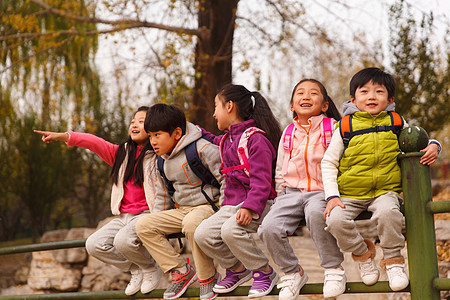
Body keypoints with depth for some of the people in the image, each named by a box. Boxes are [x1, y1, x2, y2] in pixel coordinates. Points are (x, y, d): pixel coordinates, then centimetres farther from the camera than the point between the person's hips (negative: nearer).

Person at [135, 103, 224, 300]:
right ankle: (181, 271, -5)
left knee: (192, 223, -41)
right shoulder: (163, 160, 9)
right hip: (181, 210, 8)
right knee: (143, 226, -8)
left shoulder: (203, 150, -16)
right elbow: (163, 195, 21)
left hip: (208, 205, -8)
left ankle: (208, 276, -19)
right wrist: (159, 224, 17)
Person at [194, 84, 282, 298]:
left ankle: (265, 272, -11)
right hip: (232, 203, 8)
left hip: (258, 202, -8)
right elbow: (215, 143, 46)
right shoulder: (227, 139, 18)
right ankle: (237, 269, 12)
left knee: (231, 229, -33)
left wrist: (250, 207, -32)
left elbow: (261, 180, -19)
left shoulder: (256, 138, -11)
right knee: (203, 234, -12)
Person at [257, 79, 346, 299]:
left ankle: (334, 269, -20)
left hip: (322, 191, -4)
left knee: (315, 213, -41)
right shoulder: (288, 134, 16)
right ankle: (292, 273, 2)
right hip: (292, 192, 4)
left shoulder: (333, 128, 3)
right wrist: (281, 196, 13)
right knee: (269, 227, -23)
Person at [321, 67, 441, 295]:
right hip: (350, 194, 0)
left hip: (385, 190, 0)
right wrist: (332, 196, -7)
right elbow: (328, 163, 3)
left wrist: (433, 146, -5)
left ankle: (393, 260, -7)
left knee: (387, 212, -34)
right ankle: (362, 252, 6)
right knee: (335, 220, -26)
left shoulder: (396, 123, 6)